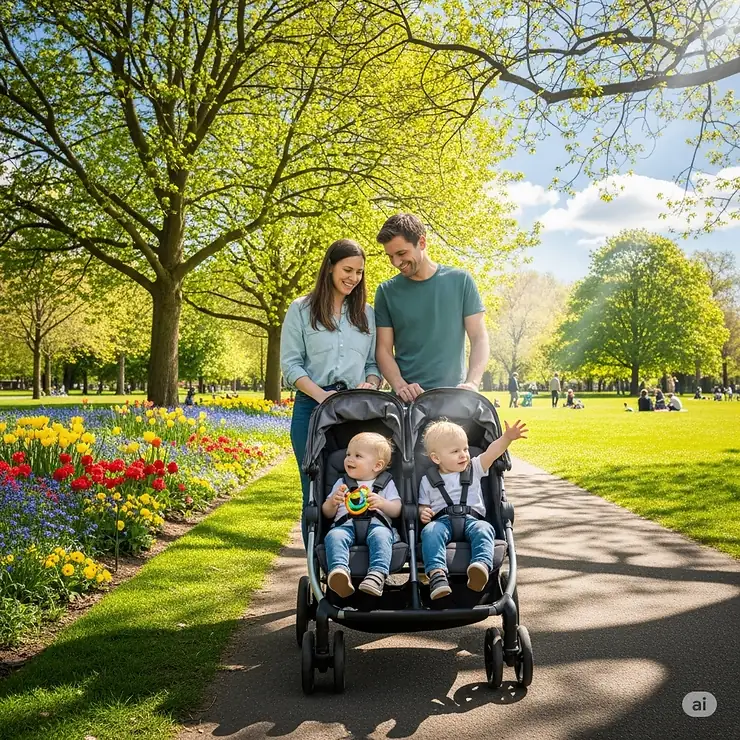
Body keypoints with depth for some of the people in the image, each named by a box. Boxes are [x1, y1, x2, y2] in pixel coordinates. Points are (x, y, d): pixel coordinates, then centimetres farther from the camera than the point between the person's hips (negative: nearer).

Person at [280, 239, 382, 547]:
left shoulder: (367, 314, 15)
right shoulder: (301, 310, 5)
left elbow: (375, 362, 15)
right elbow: (290, 363, 0)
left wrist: (370, 385, -8)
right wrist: (320, 394, -14)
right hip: (312, 406, -2)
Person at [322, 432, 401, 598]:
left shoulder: (387, 484, 21)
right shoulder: (342, 483, 27)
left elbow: (397, 511, 11)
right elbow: (328, 514, 22)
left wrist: (382, 503, -9)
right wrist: (332, 502, -1)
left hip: (377, 524, -1)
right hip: (345, 525, 1)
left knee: (380, 535, -37)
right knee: (333, 536, -33)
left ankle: (378, 573, -55)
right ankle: (340, 570, -55)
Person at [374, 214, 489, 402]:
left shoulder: (460, 281, 3)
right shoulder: (387, 292, 4)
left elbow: (479, 338, 2)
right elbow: (384, 349, 3)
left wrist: (472, 383, -13)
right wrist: (400, 386, -14)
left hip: (454, 397, 0)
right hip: (407, 400, 0)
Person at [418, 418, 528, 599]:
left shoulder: (474, 469, 18)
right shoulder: (428, 480, 18)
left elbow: (492, 452, 3)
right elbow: (423, 505, 22)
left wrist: (507, 437, -15)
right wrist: (423, 513, -4)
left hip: (471, 519, 0)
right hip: (442, 520, 0)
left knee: (483, 529, -34)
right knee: (430, 531, -34)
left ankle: (481, 566, -60)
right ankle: (436, 573, -52)